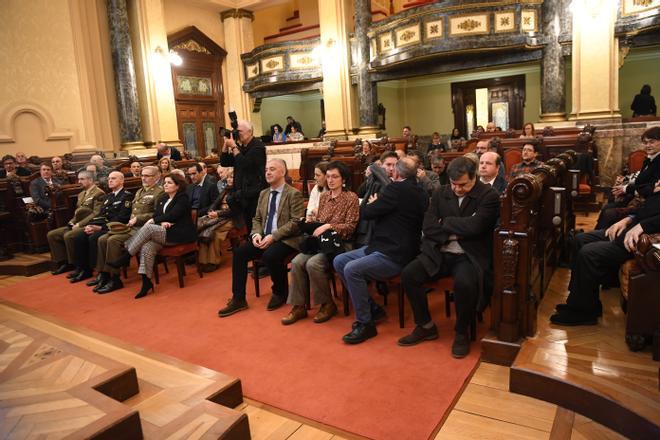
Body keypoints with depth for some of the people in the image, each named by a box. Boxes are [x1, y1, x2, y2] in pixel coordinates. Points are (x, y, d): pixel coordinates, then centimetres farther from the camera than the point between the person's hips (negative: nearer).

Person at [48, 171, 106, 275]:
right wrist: (72, 222, 6)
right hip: (78, 224, 10)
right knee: (51, 234, 1)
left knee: (68, 236, -31)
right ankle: (64, 263, 3)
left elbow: (96, 214, -17)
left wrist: (79, 224, -18)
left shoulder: (99, 193, -8)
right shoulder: (81, 194, 21)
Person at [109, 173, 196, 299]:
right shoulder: (162, 199, 21)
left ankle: (125, 258, -19)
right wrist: (162, 222, -13)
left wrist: (154, 221, -5)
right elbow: (155, 216, 9)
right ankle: (146, 282, -22)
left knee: (148, 228, -27)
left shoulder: (183, 198, 0)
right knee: (147, 247, -25)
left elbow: (172, 216, -12)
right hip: (165, 232, 6)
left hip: (181, 233, -6)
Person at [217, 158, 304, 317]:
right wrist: (256, 234, -5)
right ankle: (238, 299, -3)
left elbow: (296, 222, -15)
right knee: (239, 253, -13)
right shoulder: (263, 193, 15)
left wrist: (273, 236, -21)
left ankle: (280, 293, -5)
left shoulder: (294, 194, -6)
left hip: (285, 239, -6)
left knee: (270, 256, -34)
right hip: (264, 237, 7)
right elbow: (257, 219, 17)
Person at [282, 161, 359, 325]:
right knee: (297, 262, -20)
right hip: (320, 241, 6)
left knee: (313, 264, -30)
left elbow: (350, 226, -10)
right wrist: (310, 222, -3)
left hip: (338, 242, -6)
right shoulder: (324, 196, 14)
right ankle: (299, 306, -10)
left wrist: (328, 226, -20)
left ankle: (327, 304, -9)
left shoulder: (351, 198, -5)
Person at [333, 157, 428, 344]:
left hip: (394, 256, -10)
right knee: (339, 261, 6)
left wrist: (372, 203, 9)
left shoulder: (397, 188, -17)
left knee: (352, 269, -27)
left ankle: (365, 323, -13)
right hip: (385, 247, 10)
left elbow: (366, 213, -11)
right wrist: (377, 205, 9)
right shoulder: (419, 192, 11)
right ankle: (369, 307, 13)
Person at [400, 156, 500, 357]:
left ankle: (461, 333, -5)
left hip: (470, 256, -4)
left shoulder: (489, 196, -4)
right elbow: (428, 226, 0)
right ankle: (426, 326, 4)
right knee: (408, 274, -17)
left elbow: (475, 226, -20)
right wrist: (456, 231, -11)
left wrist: (445, 223, -7)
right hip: (439, 253, 5)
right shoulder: (441, 193, 9)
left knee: (464, 283, -35)